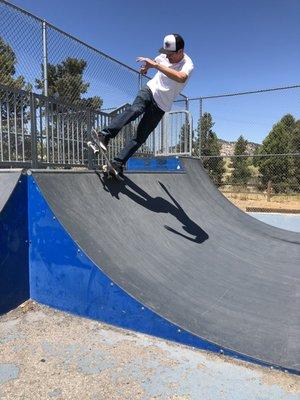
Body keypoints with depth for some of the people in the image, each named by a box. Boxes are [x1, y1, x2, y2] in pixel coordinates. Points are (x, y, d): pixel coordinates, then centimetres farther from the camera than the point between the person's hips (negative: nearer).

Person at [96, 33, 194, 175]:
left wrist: (156, 65, -43)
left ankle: (118, 162, -3)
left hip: (161, 106, -2)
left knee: (140, 137, -9)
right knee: (135, 110, -32)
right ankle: (106, 134, -40)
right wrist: (146, 67, 7)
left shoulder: (188, 64, -17)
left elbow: (181, 78, -44)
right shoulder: (164, 56, -1)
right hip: (150, 90, 3)